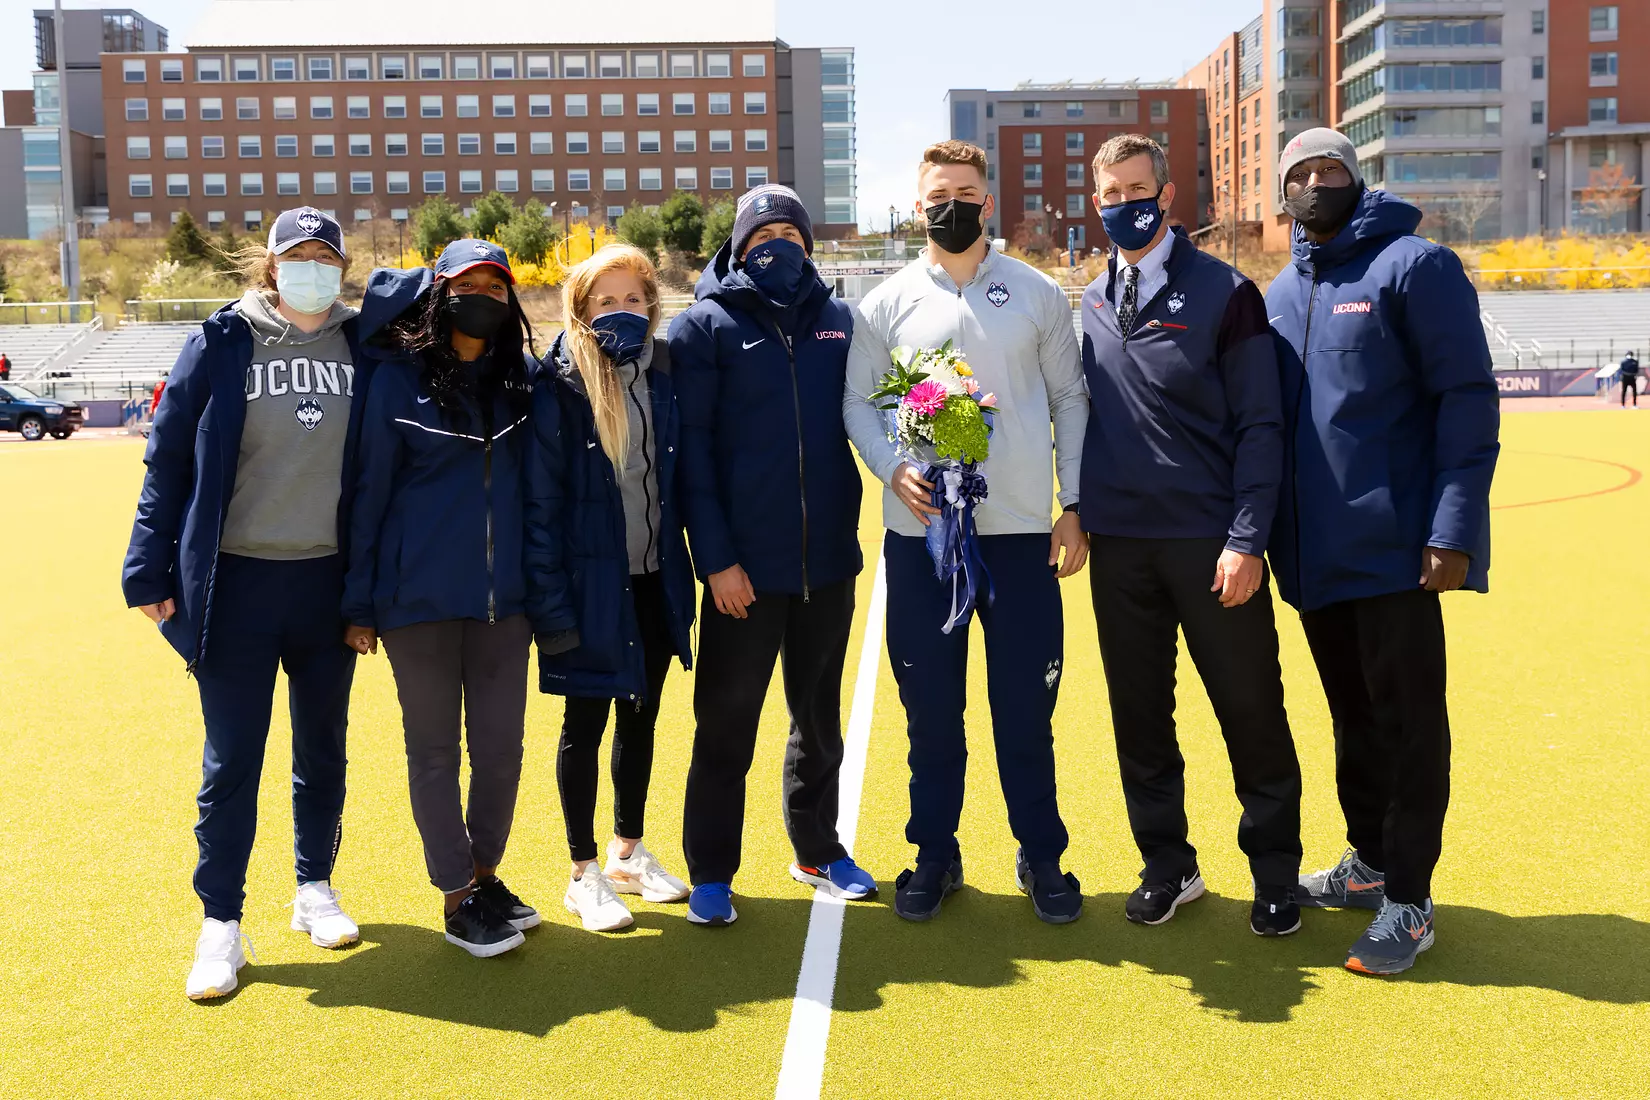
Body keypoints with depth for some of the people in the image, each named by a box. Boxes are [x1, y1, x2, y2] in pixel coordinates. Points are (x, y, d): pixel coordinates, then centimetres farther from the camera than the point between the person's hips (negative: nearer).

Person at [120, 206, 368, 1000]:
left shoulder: (363, 346, 3)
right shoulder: (224, 342, -3)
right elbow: (168, 457, 0)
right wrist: (148, 569, -4)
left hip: (329, 581, 2)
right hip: (236, 583, -2)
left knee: (323, 746, 14)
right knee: (232, 758, 3)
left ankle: (315, 889, 32)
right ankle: (220, 922, 16)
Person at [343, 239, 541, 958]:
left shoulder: (519, 381, 7)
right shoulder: (399, 379, -3)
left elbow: (535, 486, 11)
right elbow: (370, 492, -1)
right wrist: (361, 604, -2)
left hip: (503, 598, 3)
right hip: (420, 599, -3)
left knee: (500, 747, 9)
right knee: (434, 750, 5)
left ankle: (486, 874, 28)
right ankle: (458, 900, 17)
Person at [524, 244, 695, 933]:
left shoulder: (665, 378, 3)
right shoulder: (559, 386, -11)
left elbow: (686, 478, 9)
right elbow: (540, 502, -13)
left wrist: (703, 568, 4)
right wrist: (549, 603, -16)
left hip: (655, 580, 5)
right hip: (592, 585, -5)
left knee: (642, 716, 17)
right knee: (586, 722, 7)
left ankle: (630, 851, 35)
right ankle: (585, 872, 21)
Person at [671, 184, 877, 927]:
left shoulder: (838, 321, 9)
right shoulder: (705, 326, -2)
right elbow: (691, 448, -7)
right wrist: (715, 558, -13)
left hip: (829, 558, 4)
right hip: (744, 564, -4)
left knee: (819, 717, 16)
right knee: (726, 722, 4)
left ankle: (817, 849, 32)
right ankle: (711, 874, 17)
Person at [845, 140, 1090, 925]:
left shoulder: (1037, 295, 6)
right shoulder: (887, 303, 6)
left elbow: (1070, 400, 8)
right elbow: (857, 401, 6)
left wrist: (1075, 506, 1)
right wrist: (893, 469, -13)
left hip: (1021, 531, 0)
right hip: (919, 534, 1)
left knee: (1026, 703, 5)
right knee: (930, 704, 8)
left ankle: (1041, 854, 22)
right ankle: (934, 853, 23)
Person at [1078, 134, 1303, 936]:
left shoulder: (1224, 292, -4)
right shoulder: (1091, 304, 10)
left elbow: (1260, 426, -7)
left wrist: (1246, 540, -14)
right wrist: (1078, 516, 6)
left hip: (1210, 543, -4)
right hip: (1118, 546, 4)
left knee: (1251, 711, 3)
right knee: (1139, 714, 10)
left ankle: (1275, 870, 20)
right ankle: (1167, 864, 26)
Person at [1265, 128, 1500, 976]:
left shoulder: (1413, 266, -6)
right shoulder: (1281, 294, 13)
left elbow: (1469, 398, -11)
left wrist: (1454, 530, -18)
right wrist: (1263, 528, 10)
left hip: (1395, 547, -6)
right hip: (1314, 553, 6)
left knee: (1407, 718, 1)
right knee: (1352, 713, 17)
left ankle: (1408, 899, 10)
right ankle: (1369, 860, 31)